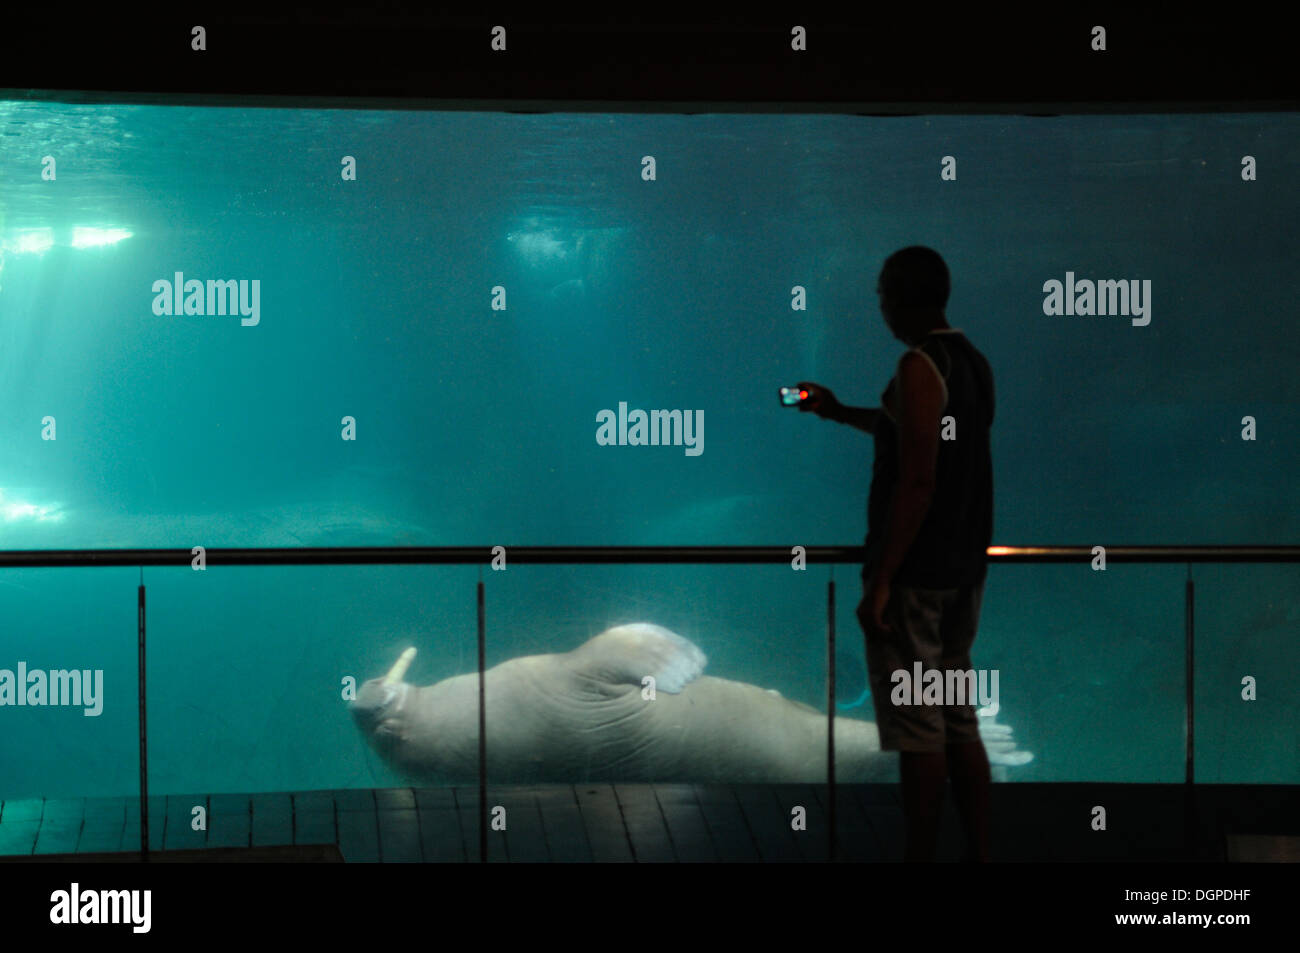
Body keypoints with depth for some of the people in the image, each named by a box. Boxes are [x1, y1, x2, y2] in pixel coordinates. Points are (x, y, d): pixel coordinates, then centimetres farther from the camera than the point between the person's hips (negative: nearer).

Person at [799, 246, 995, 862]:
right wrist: (837, 412, 43)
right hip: (965, 570, 9)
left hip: (916, 574, -9)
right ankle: (979, 854, 14)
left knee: (917, 731, -4)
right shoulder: (973, 363, 12)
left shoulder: (920, 367, -14)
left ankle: (920, 857, -1)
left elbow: (917, 480, -21)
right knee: (960, 724, 13)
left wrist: (881, 581, -20)